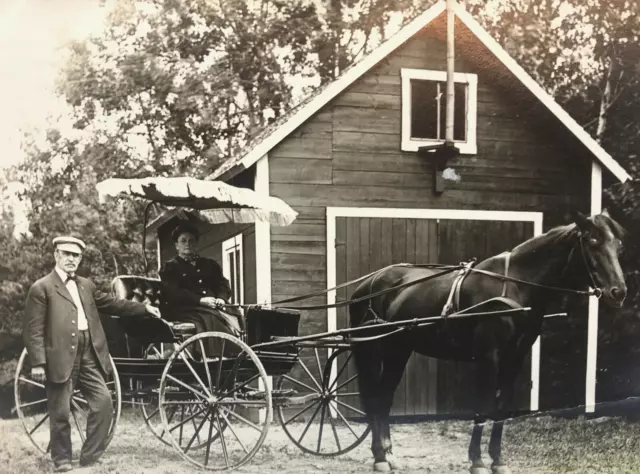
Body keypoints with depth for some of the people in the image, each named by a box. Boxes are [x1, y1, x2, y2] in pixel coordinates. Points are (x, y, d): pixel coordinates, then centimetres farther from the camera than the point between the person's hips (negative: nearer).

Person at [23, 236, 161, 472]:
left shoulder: (86, 285, 17)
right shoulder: (41, 288, -4)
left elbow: (110, 303, 26)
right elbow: (33, 330, -8)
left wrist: (144, 307, 20)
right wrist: (37, 362, -14)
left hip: (88, 357, 6)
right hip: (61, 359, -6)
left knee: (103, 401, 1)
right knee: (60, 413, 3)